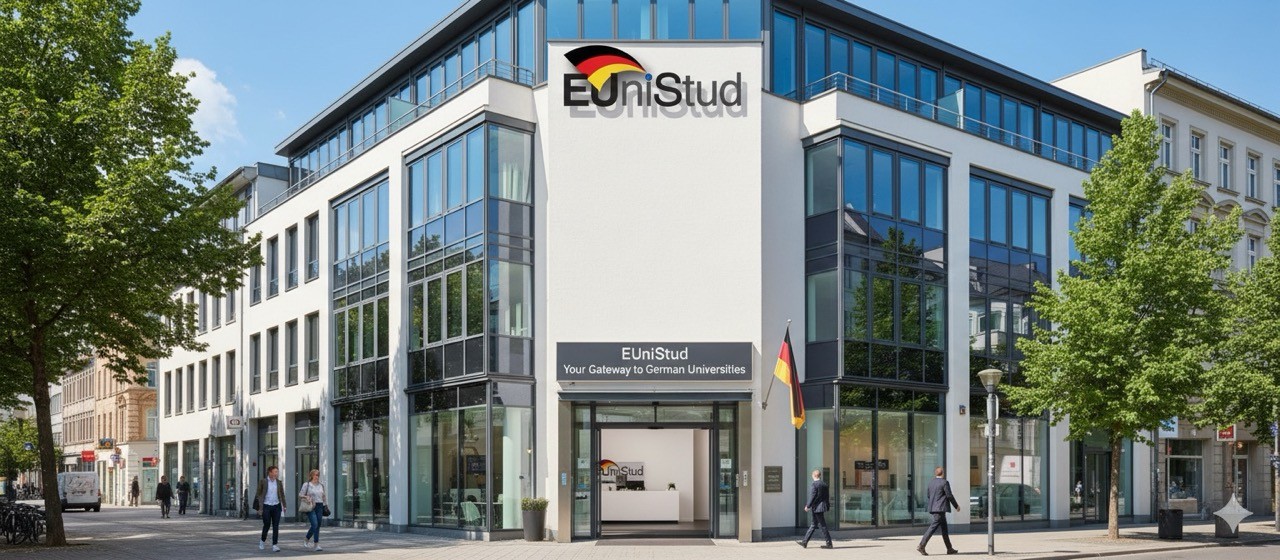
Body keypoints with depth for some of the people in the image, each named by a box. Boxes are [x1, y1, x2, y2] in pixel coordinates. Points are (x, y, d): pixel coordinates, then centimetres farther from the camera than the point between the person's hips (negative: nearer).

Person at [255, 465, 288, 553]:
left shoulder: (279, 482, 7)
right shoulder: (263, 482, -2)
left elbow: (282, 495, 13)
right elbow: (259, 494, 0)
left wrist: (284, 505, 10)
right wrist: (260, 505, -7)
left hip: (276, 506, 3)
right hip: (266, 506, -2)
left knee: (276, 526, -2)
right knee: (267, 525, 4)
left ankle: (275, 545, 0)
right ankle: (262, 540, 30)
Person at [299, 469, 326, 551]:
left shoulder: (321, 485, 13)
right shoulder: (306, 484, 0)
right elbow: (300, 495, 0)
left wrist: (324, 507, 14)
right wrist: (306, 497, -19)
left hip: (319, 507, 5)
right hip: (310, 507, -4)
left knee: (318, 526, 5)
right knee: (315, 524, -17)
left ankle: (316, 545, 14)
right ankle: (306, 540, -1)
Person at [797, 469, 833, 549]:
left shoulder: (813, 485, -15)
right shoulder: (825, 485, 9)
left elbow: (812, 497, -18)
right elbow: (827, 497, 12)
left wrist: (807, 506, -8)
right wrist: (827, 506, 19)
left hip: (816, 508, -9)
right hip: (823, 506, 9)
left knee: (822, 525, -2)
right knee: (813, 525, 11)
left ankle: (829, 543, 1)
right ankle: (805, 542, 15)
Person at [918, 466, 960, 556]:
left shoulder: (931, 482, 10)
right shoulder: (944, 483, -11)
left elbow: (928, 495, 16)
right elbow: (949, 496, -10)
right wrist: (956, 506, 2)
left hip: (933, 508, 8)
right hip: (941, 508, -8)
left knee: (944, 528, 16)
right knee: (933, 527, -10)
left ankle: (949, 549, 22)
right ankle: (921, 546, -17)